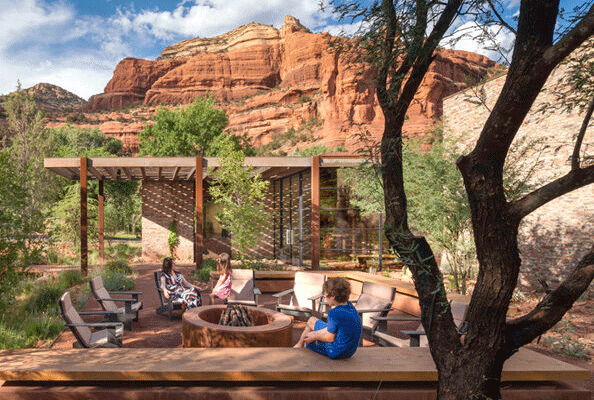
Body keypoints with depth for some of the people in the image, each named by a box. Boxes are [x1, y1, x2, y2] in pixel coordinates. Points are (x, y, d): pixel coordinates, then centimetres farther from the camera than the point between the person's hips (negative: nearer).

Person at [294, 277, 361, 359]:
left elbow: (330, 338, -21)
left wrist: (314, 337, -4)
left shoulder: (334, 313, -29)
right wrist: (314, 333, 9)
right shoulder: (349, 306, -2)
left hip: (336, 352, -8)